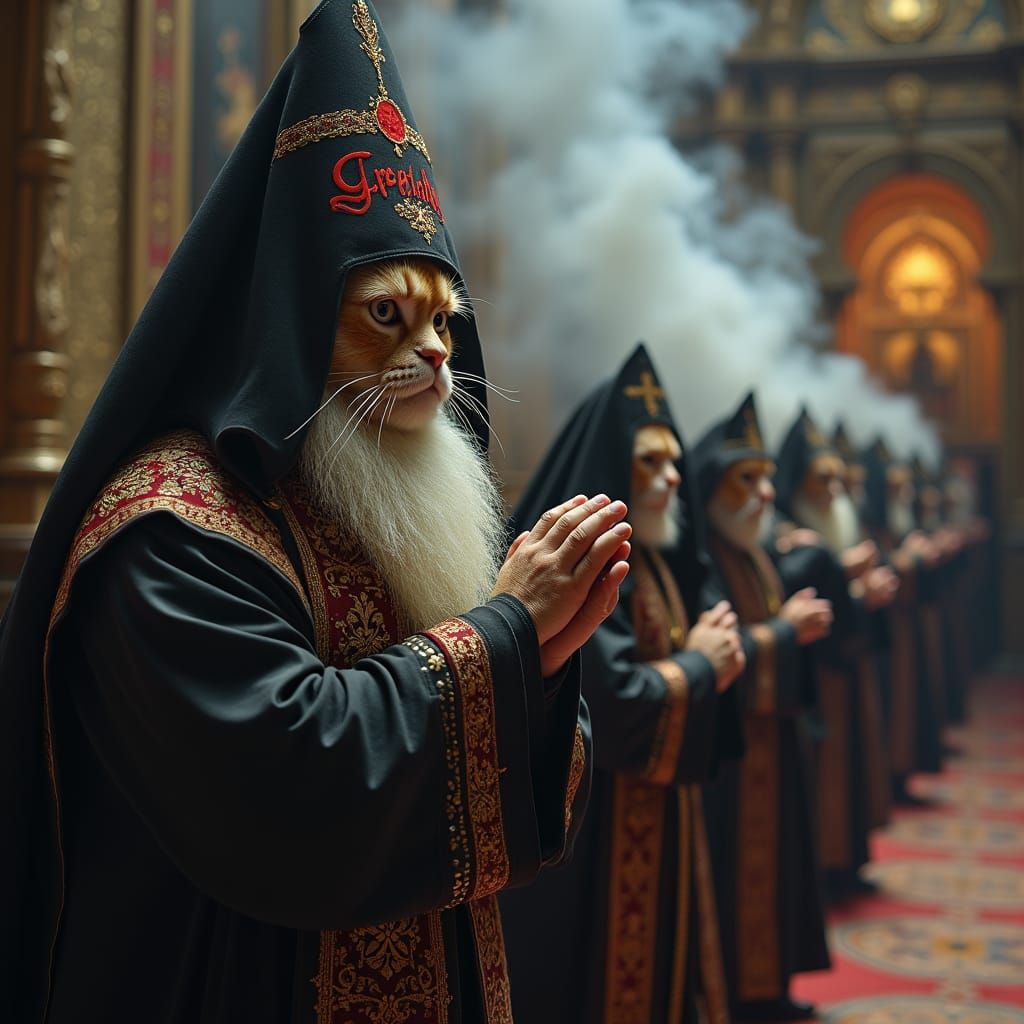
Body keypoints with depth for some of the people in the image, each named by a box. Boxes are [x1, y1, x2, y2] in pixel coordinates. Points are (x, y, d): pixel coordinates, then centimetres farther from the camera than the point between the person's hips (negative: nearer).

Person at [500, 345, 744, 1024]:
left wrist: (711, 654, -5)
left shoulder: (651, 559, 10)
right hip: (590, 827, -9)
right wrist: (698, 665, -12)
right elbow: (612, 701, -27)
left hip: (657, 818, 9)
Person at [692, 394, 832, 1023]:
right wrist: (783, 628, -15)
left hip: (772, 740, 10)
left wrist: (804, 623, 1)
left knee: (773, 859, 15)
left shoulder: (751, 556, 13)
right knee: (735, 869, -3)